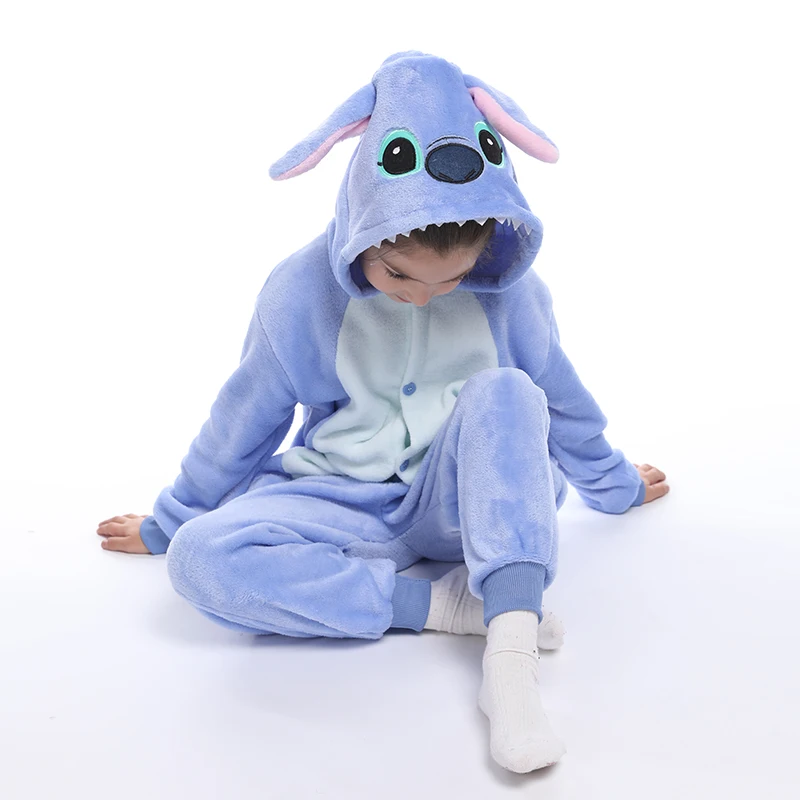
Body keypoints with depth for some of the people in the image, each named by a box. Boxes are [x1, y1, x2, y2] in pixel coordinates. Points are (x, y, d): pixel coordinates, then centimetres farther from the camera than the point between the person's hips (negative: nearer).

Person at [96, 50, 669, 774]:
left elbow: (561, 400, 10)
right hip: (345, 509, 0)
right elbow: (242, 424, 2)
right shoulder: (302, 291, -12)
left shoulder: (510, 291, -8)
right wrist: (169, 525, 14)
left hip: (466, 504, 1)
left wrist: (616, 486, 25)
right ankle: (442, 604, -29)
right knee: (199, 558, -29)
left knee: (506, 394, -32)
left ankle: (511, 655, -42)